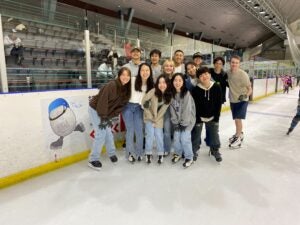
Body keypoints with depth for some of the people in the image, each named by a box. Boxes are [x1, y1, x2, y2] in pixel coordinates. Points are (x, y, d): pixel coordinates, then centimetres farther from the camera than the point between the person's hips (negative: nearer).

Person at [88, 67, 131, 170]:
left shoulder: (126, 89, -5)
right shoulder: (112, 85, -26)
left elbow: (121, 105, -4)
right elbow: (103, 101, -26)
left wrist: (109, 117, -10)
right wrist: (103, 118, -24)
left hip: (105, 112, 7)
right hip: (95, 109, -6)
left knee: (108, 133, 11)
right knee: (101, 134, -9)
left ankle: (112, 153, 33)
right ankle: (93, 159, 5)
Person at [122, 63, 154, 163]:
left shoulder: (150, 84, 4)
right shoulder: (133, 80, -11)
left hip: (138, 108, 3)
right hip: (128, 106, -3)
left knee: (139, 131, 3)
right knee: (130, 130, 0)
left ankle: (139, 152, 22)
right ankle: (130, 153, 17)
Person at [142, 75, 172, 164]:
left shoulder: (169, 95, -10)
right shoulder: (153, 91, -21)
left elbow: (163, 109, -6)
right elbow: (144, 101, -17)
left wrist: (156, 118, -8)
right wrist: (150, 116, -14)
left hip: (159, 119, 2)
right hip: (149, 117, -2)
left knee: (159, 136, 0)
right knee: (150, 135, -7)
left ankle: (160, 154, 19)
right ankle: (148, 154, 12)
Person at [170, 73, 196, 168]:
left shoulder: (187, 93, -17)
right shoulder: (172, 94, -3)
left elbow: (187, 109, -17)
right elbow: (172, 109, -1)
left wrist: (183, 123, -15)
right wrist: (175, 122, -5)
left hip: (187, 120, -4)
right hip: (177, 120, 4)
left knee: (184, 139, -11)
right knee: (176, 138, 0)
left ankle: (189, 157, 11)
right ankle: (178, 153, 28)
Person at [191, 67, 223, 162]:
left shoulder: (217, 87, -13)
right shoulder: (196, 90, -19)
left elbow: (219, 104, -7)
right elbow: (194, 106, -14)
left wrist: (216, 118, -7)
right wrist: (198, 119, -13)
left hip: (212, 116, 2)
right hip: (199, 117, -2)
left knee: (214, 134, 11)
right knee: (196, 134, 8)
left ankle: (215, 150, 33)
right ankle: (194, 151, 27)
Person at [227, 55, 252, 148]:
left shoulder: (243, 74, -23)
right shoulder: (228, 72, -8)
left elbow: (250, 89, -18)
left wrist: (245, 95, -36)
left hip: (242, 100, -5)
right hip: (232, 100, 6)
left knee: (238, 119, -11)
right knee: (236, 119, 18)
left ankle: (238, 138, 7)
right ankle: (240, 134, 41)